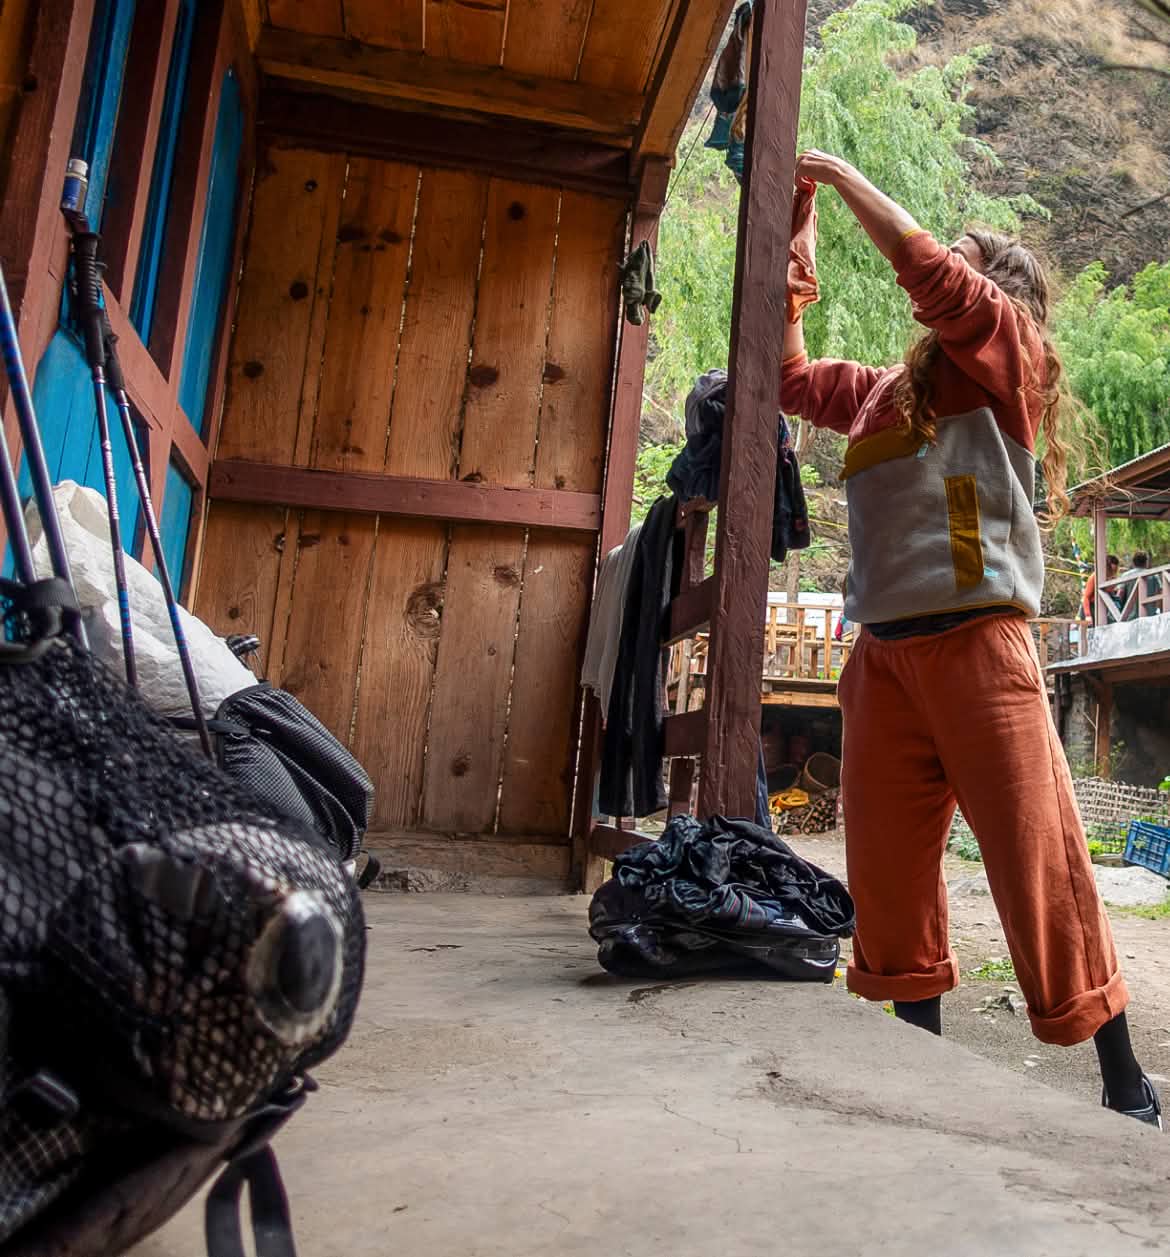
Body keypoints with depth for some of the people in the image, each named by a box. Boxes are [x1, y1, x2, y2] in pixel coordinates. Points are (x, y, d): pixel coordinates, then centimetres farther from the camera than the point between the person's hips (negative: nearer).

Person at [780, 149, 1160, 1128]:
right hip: (884, 653, 6)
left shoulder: (1006, 347, 8)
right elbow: (792, 379, 36)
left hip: (976, 641, -6)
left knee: (1038, 863, -5)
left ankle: (1127, 1087, 9)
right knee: (888, 871, 5)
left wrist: (839, 173, 8)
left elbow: (921, 258, -5)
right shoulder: (885, 392, 24)